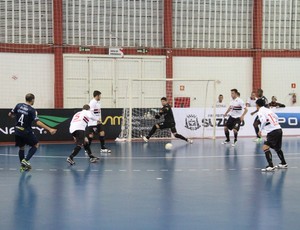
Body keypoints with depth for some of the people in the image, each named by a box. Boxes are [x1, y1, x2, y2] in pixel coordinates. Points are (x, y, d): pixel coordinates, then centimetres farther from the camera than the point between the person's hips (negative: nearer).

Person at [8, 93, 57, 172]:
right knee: (36, 145, 12)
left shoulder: (18, 105, 1)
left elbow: (10, 114, 9)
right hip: (26, 132, -5)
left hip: (17, 130, 5)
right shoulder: (32, 110, -13)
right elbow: (38, 122, -21)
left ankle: (23, 166, 21)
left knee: (21, 148, 19)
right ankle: (25, 160, -2)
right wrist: (49, 129, -23)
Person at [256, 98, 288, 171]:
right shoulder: (268, 110, 17)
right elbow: (276, 117, 22)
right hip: (279, 129, 9)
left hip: (273, 132, -9)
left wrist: (260, 130, -12)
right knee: (277, 148, 26)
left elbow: (264, 121, -22)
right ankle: (284, 164, 39)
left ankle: (270, 166, -19)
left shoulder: (260, 112, -6)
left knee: (265, 147, -11)